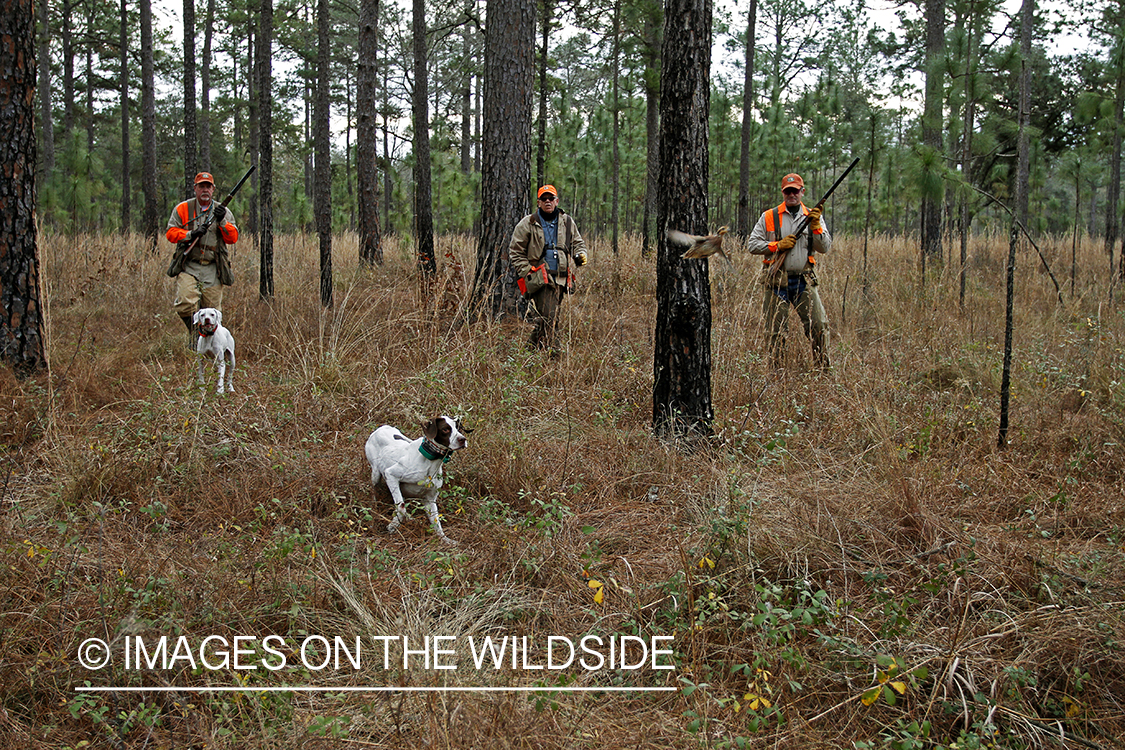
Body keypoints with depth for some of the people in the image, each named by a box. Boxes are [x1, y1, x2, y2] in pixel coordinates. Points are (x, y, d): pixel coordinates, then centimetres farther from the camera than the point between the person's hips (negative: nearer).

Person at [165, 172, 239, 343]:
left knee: (212, 309, 1)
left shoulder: (223, 211, 10)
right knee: (185, 303, -20)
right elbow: (171, 233, 2)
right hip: (188, 266, -1)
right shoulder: (182, 209, 6)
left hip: (212, 270, 2)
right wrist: (191, 234, -14)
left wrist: (222, 221, -14)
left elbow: (233, 238, 3)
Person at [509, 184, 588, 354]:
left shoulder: (567, 222, 15)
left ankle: (532, 348, 24)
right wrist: (527, 273, -6)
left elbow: (577, 243, 27)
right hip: (540, 278, -5)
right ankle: (552, 354, -13)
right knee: (548, 319, -15)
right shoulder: (527, 224, 2)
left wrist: (580, 254, 4)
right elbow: (515, 252, 4)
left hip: (560, 279, 5)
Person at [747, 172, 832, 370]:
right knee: (775, 331, 3)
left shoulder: (813, 216, 9)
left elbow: (825, 248, 1)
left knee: (819, 325, -7)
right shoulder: (769, 217, 5)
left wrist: (815, 225, -13)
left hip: (804, 282, 1)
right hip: (777, 282, -1)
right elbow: (752, 245, 1)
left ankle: (824, 368, 3)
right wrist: (778, 245, -11)